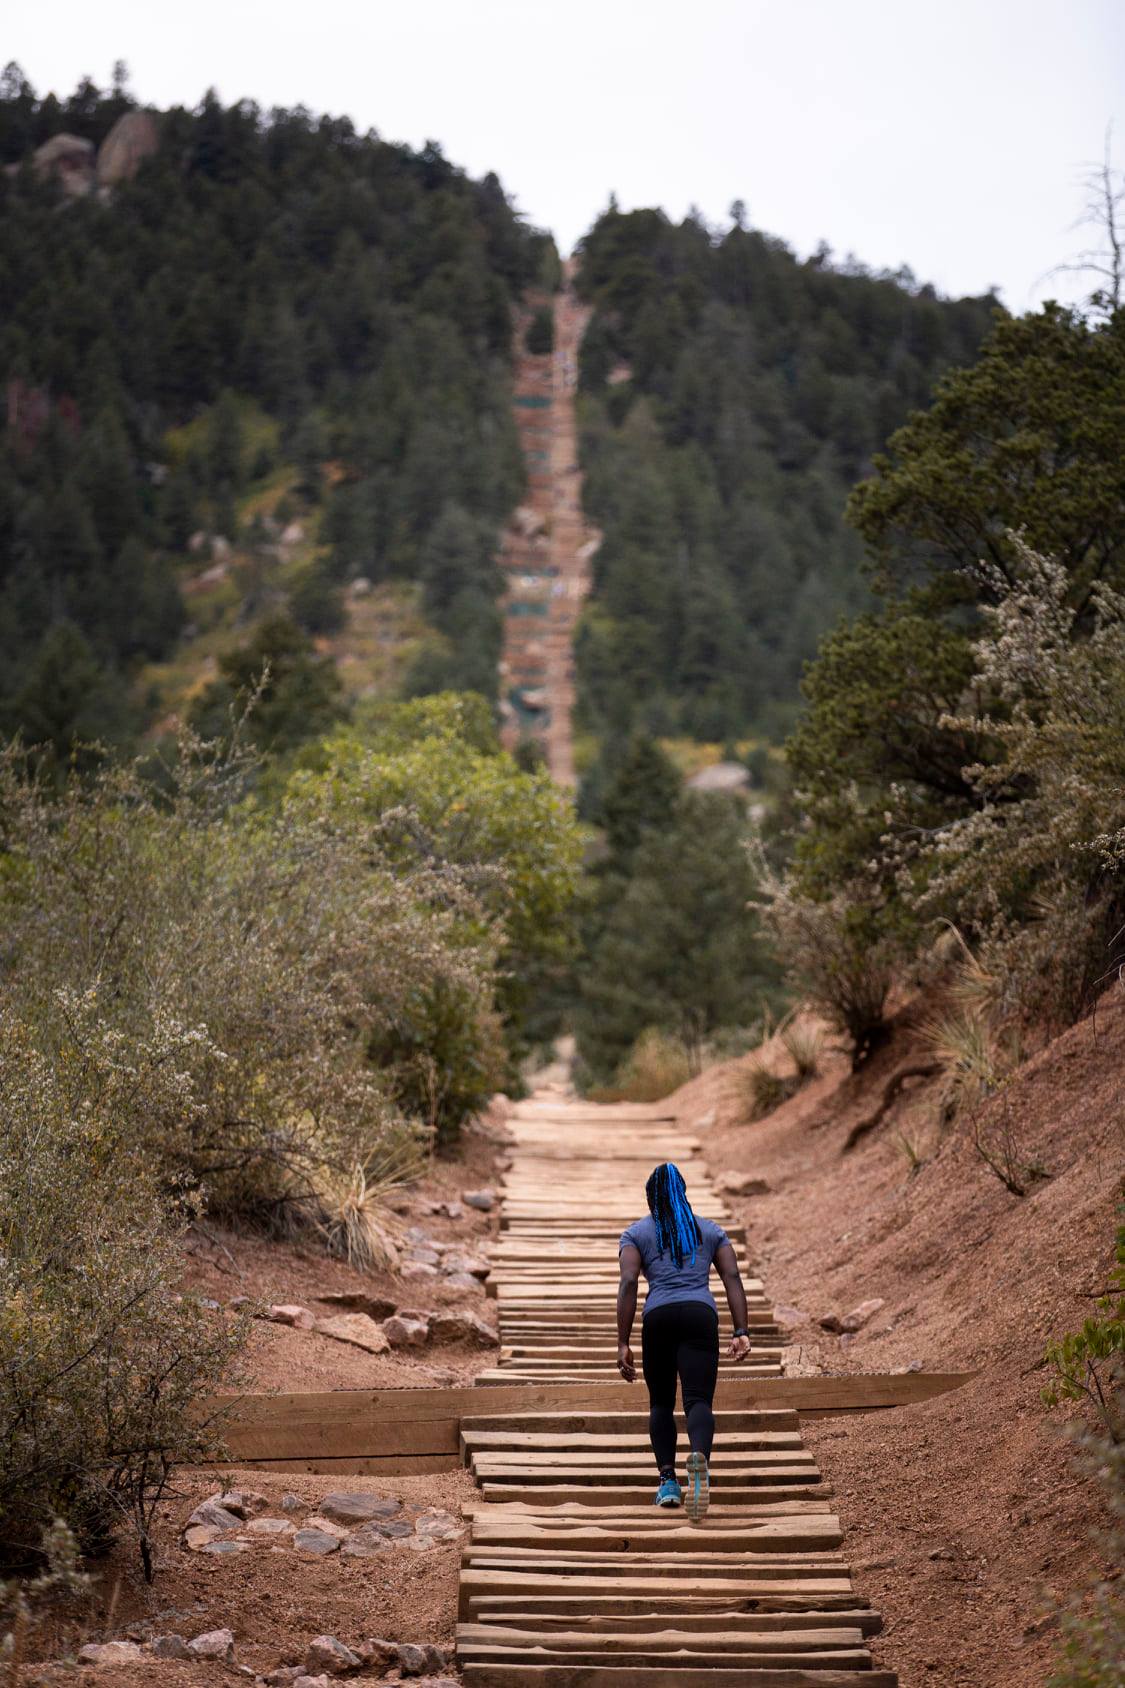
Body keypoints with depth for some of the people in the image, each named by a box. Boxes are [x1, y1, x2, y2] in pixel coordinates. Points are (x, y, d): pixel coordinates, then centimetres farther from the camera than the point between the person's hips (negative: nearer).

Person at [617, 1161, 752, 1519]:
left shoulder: (636, 1233, 15)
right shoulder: (710, 1230, 21)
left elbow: (628, 1284, 1)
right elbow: (732, 1278, 9)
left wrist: (623, 1344, -1)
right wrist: (741, 1332, 4)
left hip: (658, 1317, 0)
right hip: (701, 1315, 0)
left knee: (661, 1402, 18)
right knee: (698, 1401, -10)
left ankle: (667, 1480, 6)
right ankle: (700, 1458, -41)